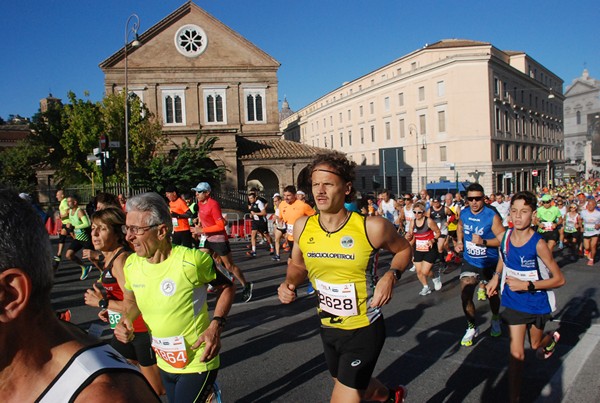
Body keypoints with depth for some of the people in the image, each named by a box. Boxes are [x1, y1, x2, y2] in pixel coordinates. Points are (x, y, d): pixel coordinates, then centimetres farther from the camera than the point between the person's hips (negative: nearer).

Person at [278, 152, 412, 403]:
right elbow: (297, 265, 9)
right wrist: (289, 283, -11)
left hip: (364, 330, -5)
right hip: (328, 329, 5)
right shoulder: (302, 226, -9)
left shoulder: (372, 227, -20)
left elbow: (404, 249, 0)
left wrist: (391, 276, -17)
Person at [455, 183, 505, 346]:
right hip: (469, 262, 3)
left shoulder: (492, 216, -18)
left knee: (492, 295, 17)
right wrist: (459, 242, 3)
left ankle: (495, 320, 48)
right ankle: (471, 328, 11)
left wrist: (483, 242, -32)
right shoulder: (463, 214, -4)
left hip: (490, 263, -2)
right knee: (465, 295, -10)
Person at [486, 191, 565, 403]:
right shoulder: (505, 236, -11)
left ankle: (552, 338, 60)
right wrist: (496, 277, 3)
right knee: (517, 352, -3)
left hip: (536, 303, -2)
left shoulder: (538, 244, -25)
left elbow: (559, 279, -19)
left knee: (535, 345, 24)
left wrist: (527, 285, -27)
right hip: (513, 302, 2)